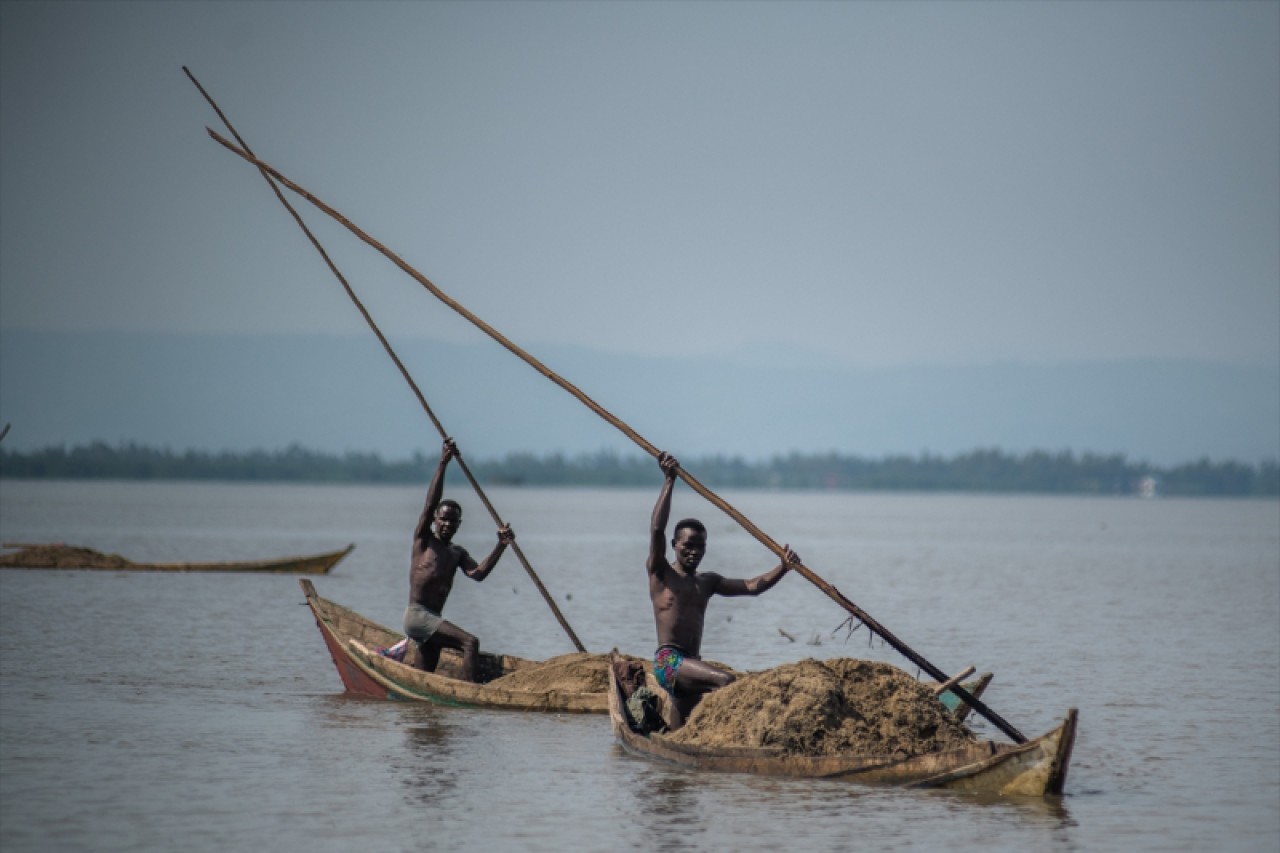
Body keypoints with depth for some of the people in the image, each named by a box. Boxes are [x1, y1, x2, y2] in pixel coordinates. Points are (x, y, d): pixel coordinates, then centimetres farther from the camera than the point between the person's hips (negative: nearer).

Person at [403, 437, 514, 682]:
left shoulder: (457, 553, 18)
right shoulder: (423, 539, 1)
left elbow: (477, 573, -1)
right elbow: (430, 504, -13)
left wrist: (501, 546, -11)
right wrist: (442, 464, -20)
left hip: (431, 619, 8)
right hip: (417, 614, -8)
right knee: (470, 643, -22)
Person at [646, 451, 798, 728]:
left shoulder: (707, 582, 21)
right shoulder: (661, 574, 4)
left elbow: (752, 586, 17)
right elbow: (657, 529, -10)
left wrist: (783, 568, 1)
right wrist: (668, 482, -12)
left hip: (688, 666, 7)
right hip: (668, 661, -7)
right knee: (726, 681, -28)